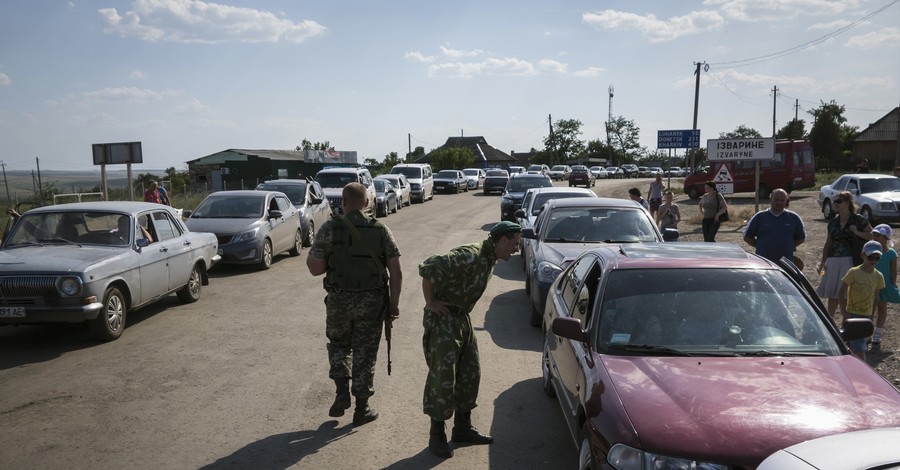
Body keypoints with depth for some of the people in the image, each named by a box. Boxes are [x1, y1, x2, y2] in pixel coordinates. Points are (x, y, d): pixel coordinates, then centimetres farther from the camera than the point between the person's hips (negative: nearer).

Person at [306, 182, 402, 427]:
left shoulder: (329, 228, -7)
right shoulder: (381, 230, -2)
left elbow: (316, 269, -9)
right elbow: (396, 272, -6)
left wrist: (310, 257, 13)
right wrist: (394, 303, 3)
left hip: (339, 299, 0)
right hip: (372, 301, 1)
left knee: (339, 344, 24)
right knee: (365, 353, 12)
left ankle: (342, 391, 10)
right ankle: (362, 409, 18)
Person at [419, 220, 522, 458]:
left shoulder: (489, 259, 7)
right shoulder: (470, 256, -25)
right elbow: (428, 268, -31)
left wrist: (461, 309, 15)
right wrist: (430, 302, -21)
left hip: (462, 318, 9)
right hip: (442, 320, -9)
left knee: (470, 374, 13)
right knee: (442, 379, -3)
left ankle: (463, 427, 27)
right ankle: (437, 436, 10)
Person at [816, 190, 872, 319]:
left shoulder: (858, 220, -1)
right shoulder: (833, 222, 12)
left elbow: (872, 236, -2)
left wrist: (857, 232, -16)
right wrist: (823, 262, 11)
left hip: (850, 261, -5)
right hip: (833, 261, 5)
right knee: (832, 294, 10)